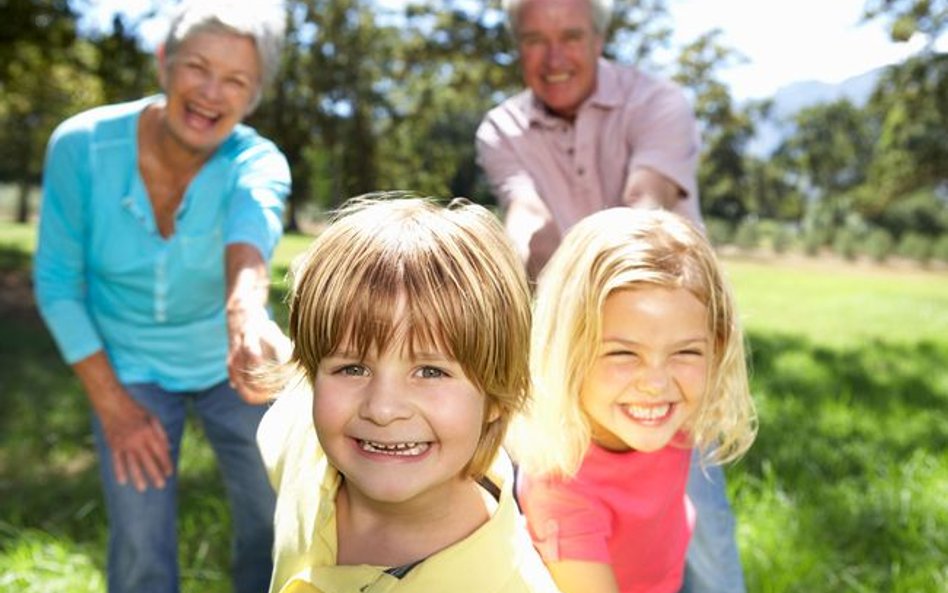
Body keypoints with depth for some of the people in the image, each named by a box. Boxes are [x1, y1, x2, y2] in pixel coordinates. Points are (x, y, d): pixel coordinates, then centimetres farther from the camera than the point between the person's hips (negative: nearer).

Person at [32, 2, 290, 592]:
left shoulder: (258, 161, -23)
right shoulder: (81, 145, -21)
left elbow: (250, 229, -47)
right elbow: (58, 285, -12)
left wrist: (248, 316, -69)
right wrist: (111, 403, -14)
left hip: (230, 362, 1)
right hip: (130, 368, 0)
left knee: (274, 522, 8)